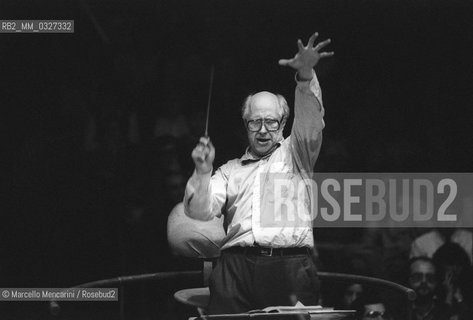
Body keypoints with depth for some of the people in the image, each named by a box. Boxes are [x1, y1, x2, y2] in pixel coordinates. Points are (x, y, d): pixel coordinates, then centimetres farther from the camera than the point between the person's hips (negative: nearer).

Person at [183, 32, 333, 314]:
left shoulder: (294, 154, 20)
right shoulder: (230, 170, 26)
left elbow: (310, 127, 0)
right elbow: (200, 211, 14)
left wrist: (305, 79, -17)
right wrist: (203, 173, -4)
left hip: (289, 267, -2)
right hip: (236, 266, 2)